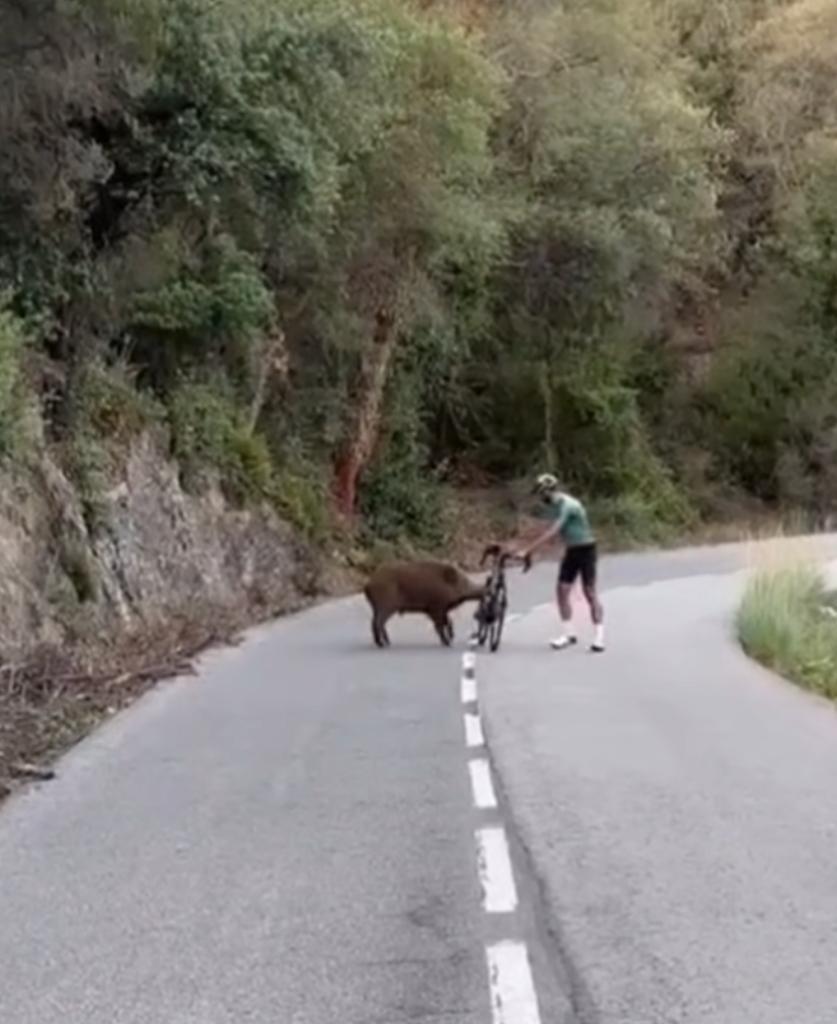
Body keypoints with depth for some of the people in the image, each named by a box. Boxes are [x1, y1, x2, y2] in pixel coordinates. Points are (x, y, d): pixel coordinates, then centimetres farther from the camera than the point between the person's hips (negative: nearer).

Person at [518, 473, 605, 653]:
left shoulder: (568, 505, -24)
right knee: (562, 591, 0)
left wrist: (528, 551, -30)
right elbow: (552, 532, 8)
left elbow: (551, 533, -30)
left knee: (590, 593, -6)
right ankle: (569, 634, 6)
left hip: (586, 550, -8)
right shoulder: (555, 506, 5)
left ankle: (599, 637, -1)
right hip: (571, 551, 8)